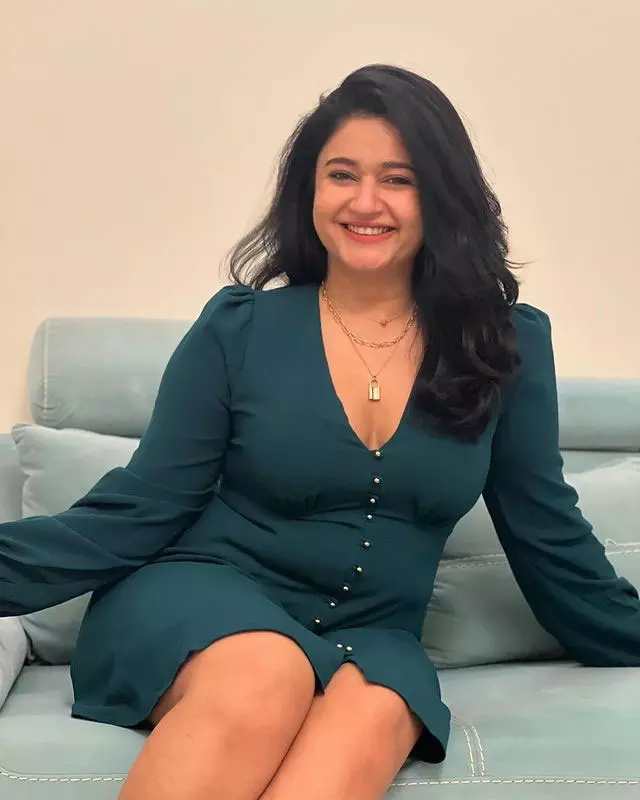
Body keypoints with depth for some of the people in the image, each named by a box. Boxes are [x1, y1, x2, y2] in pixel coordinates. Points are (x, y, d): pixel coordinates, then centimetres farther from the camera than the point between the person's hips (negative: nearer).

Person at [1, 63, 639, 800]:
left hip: (370, 636, 2)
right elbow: (140, 508, -4)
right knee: (262, 685, -36)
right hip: (203, 597, -1)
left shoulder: (507, 345, 2)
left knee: (370, 724, -34)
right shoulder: (238, 327, -3)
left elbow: (547, 534, 10)